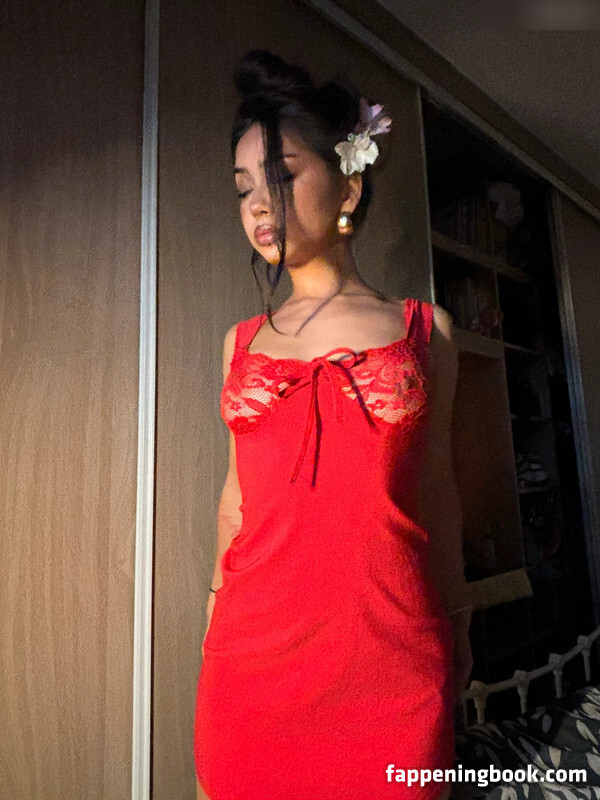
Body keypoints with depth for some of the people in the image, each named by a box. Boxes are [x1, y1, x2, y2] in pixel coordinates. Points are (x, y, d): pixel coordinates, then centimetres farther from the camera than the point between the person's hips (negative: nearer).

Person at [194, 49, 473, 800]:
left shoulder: (425, 329, 1)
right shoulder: (243, 340, 7)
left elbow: (434, 483, 6)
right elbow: (240, 488, 11)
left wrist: (456, 619, 10)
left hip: (392, 647, -1)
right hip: (254, 646, 2)